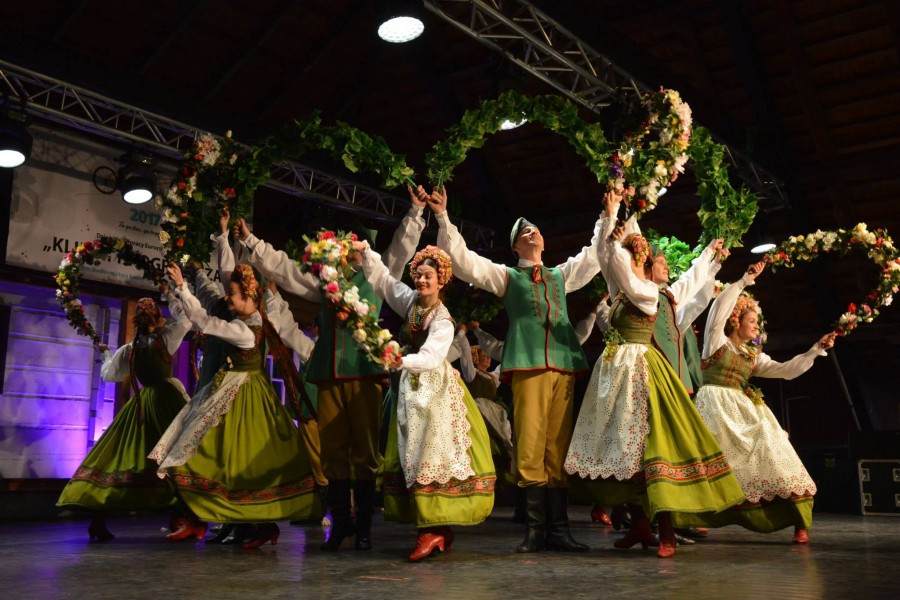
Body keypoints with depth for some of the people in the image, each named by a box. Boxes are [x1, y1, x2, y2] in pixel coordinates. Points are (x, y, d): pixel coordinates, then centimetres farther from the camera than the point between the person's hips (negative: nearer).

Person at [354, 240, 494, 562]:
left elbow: (431, 357, -28)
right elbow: (381, 276, 13)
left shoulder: (442, 321, -15)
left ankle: (435, 529, -11)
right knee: (413, 452, 4)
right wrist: (365, 251, 3)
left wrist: (401, 360, -42)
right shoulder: (410, 300, 3)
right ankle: (438, 529, 9)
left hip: (435, 387, -6)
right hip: (412, 385, 6)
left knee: (434, 451, -10)